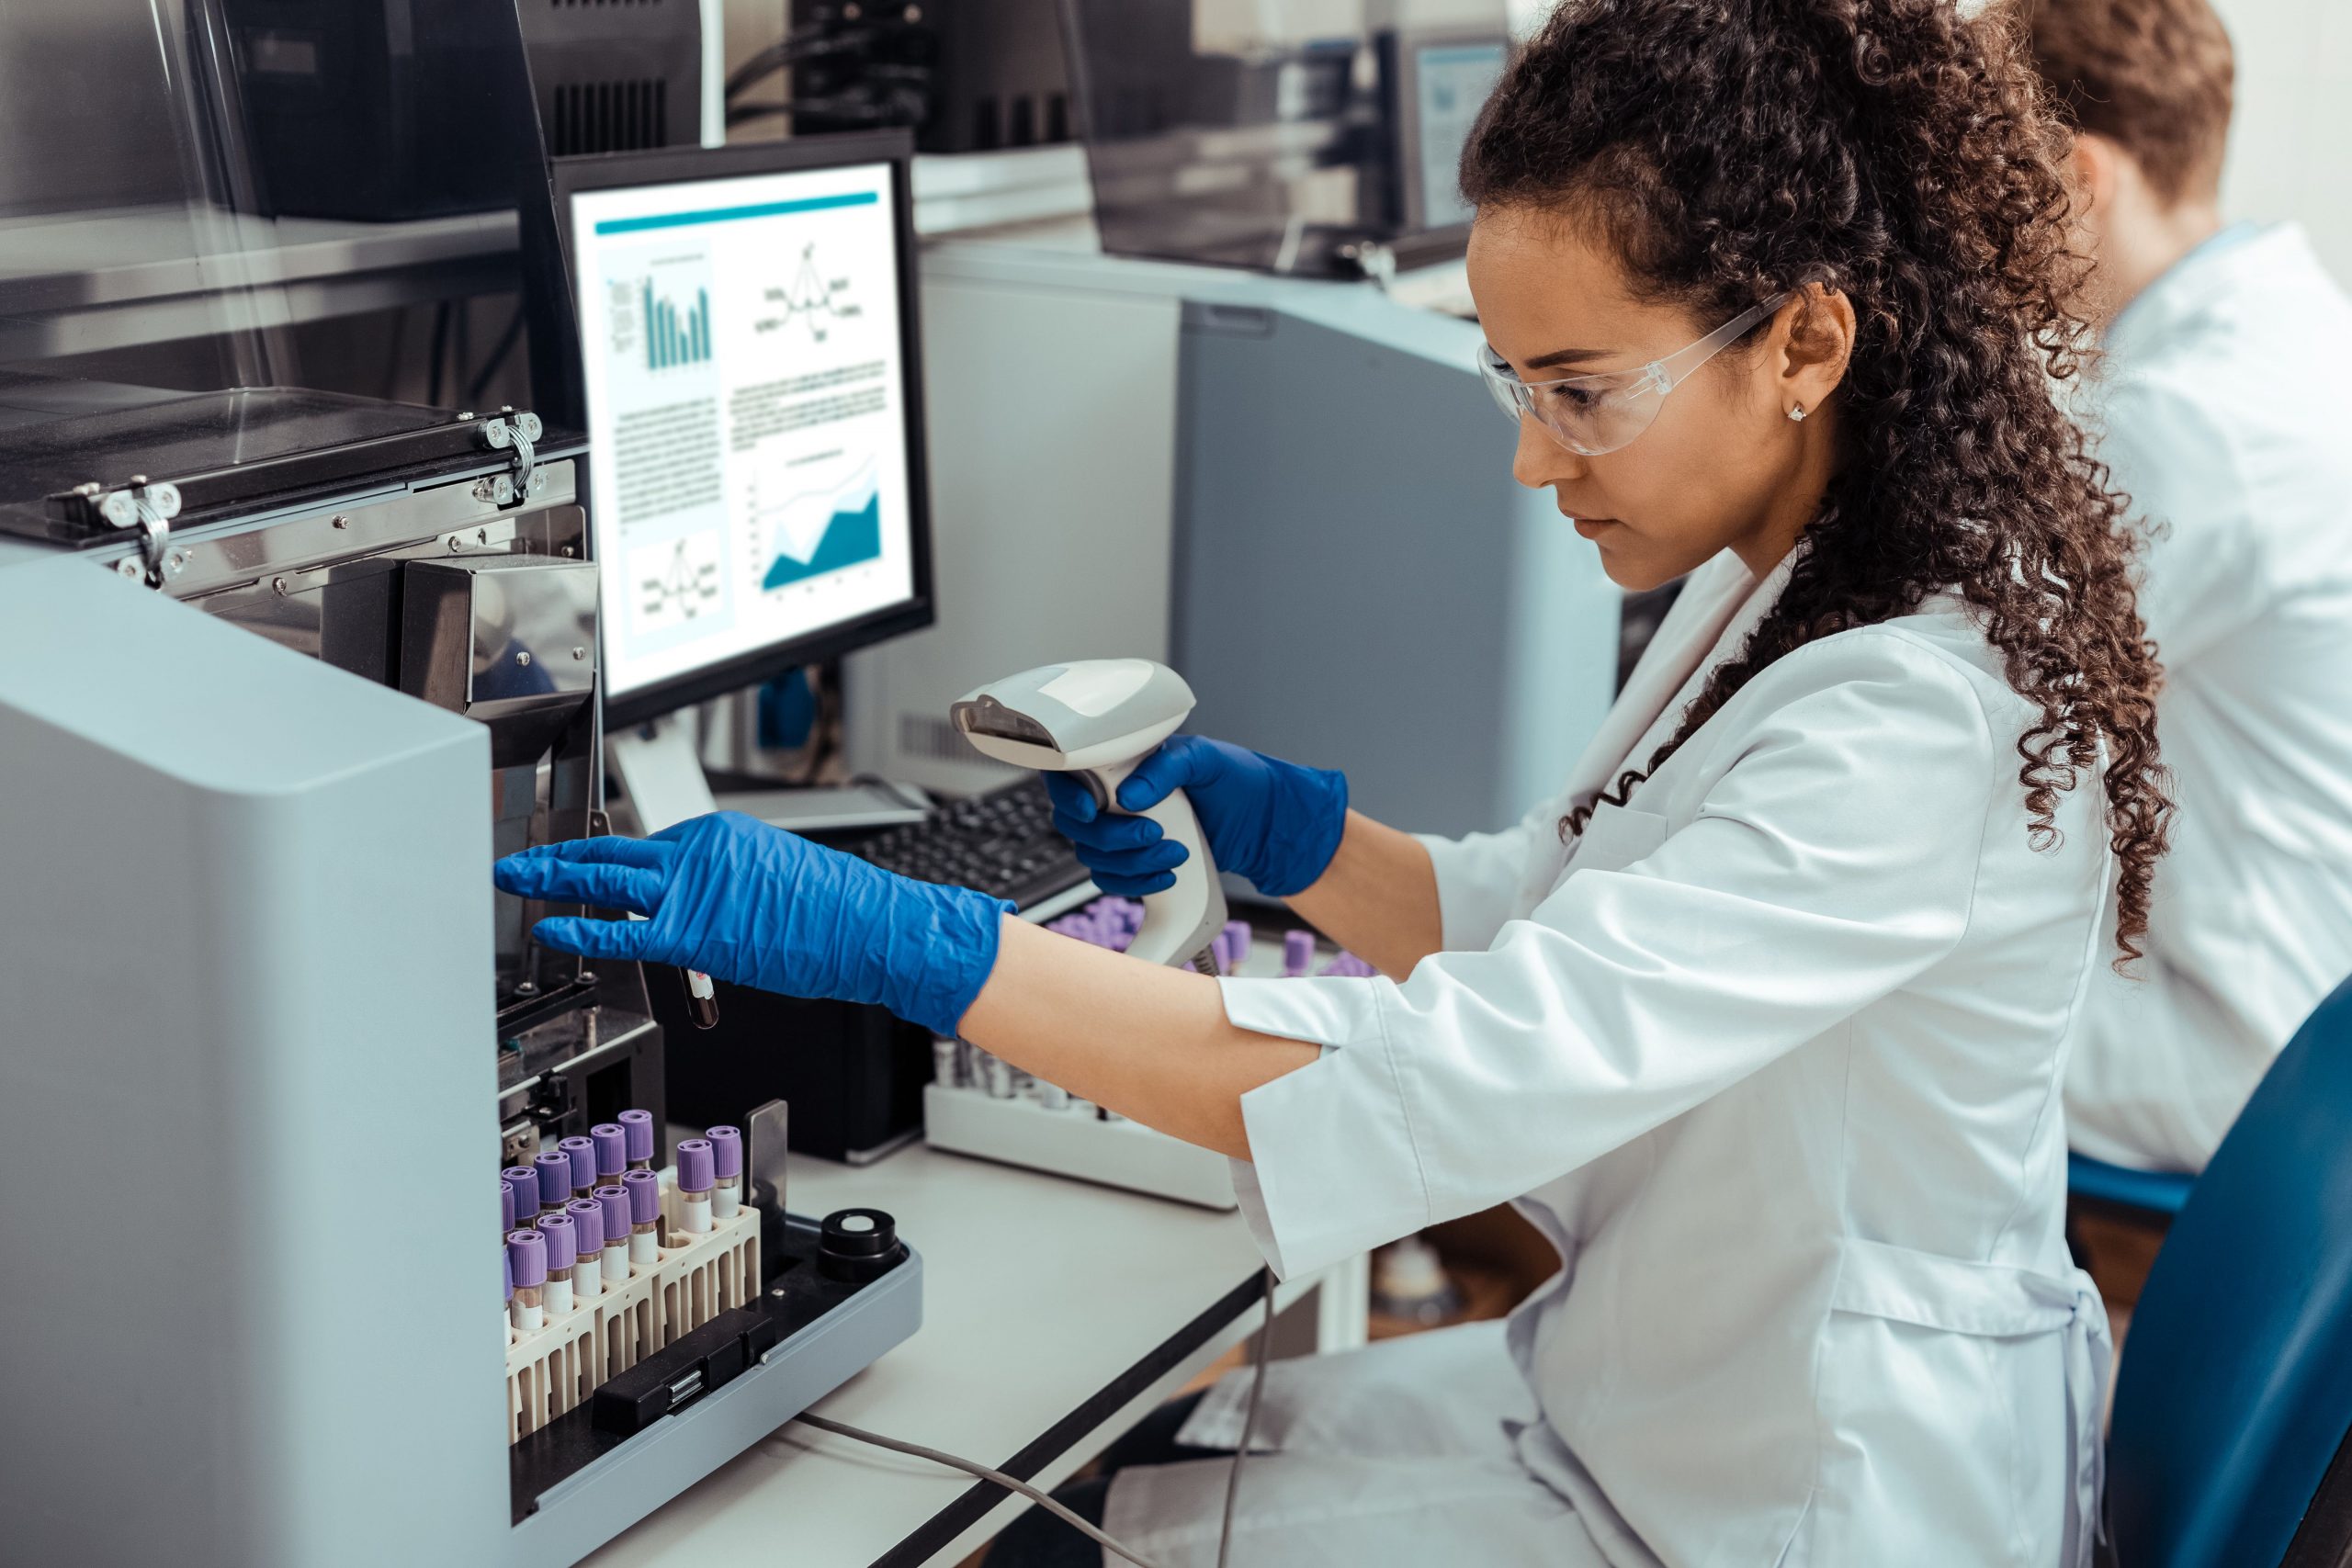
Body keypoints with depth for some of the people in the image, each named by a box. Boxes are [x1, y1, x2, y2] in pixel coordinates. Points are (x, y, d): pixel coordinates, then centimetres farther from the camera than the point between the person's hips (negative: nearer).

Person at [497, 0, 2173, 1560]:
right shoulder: (1774, 592, 2)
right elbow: (1532, 935, 12)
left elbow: (1457, 1079, -37)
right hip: (1648, 1394, 9)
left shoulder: (1925, 721, -29)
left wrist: (900, 941, -38)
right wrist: (1273, 821, -5)